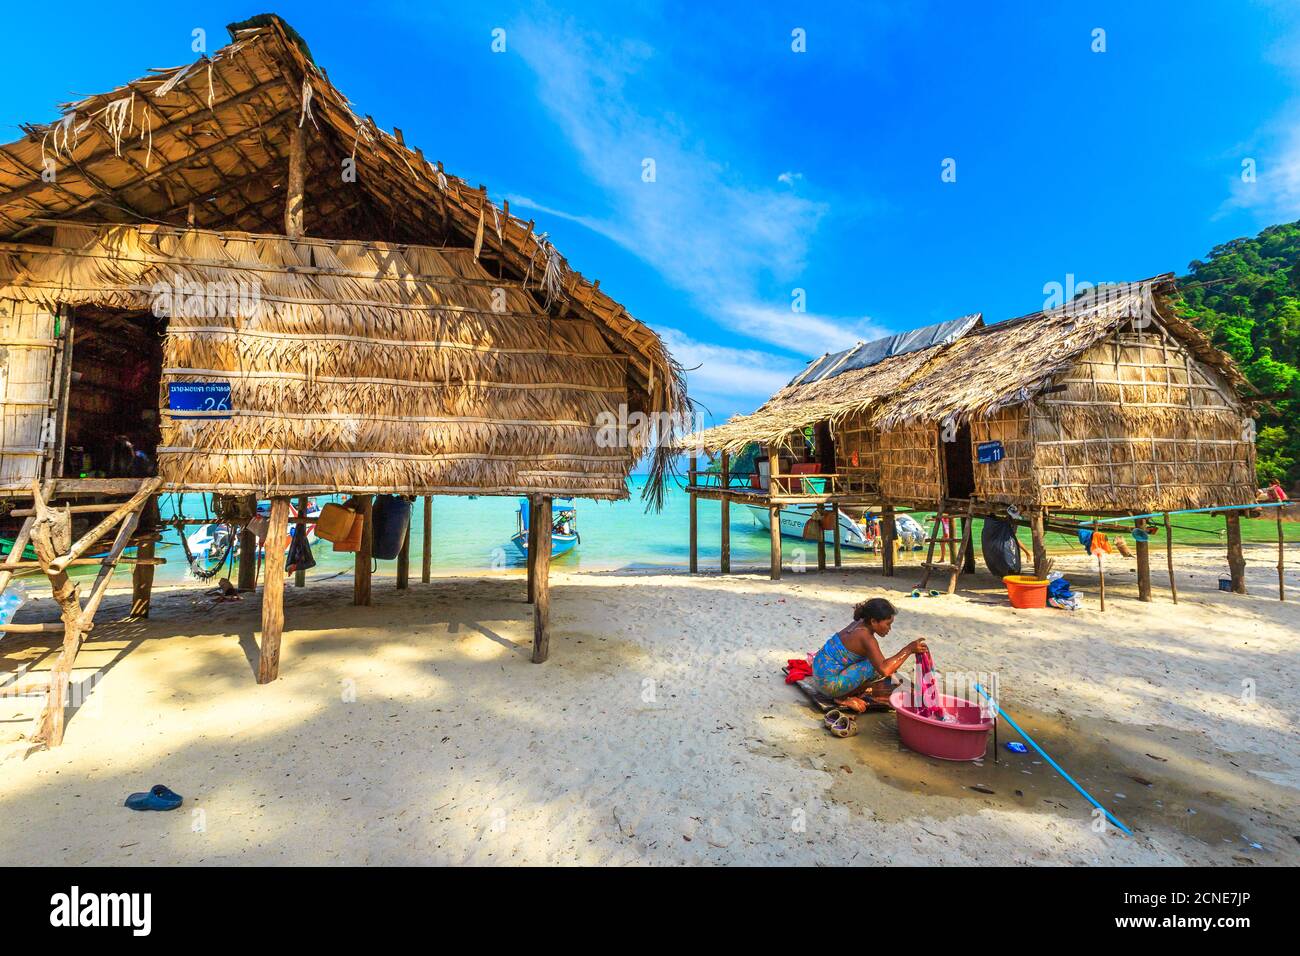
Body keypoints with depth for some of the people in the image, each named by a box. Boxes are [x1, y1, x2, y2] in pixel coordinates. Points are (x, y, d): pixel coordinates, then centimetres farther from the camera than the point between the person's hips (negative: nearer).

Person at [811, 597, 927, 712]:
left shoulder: (859, 624, 4)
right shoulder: (866, 637, -22)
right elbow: (884, 670, -34)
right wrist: (909, 649, -29)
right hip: (829, 683, -9)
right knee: (876, 667, -16)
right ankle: (844, 697, -4)